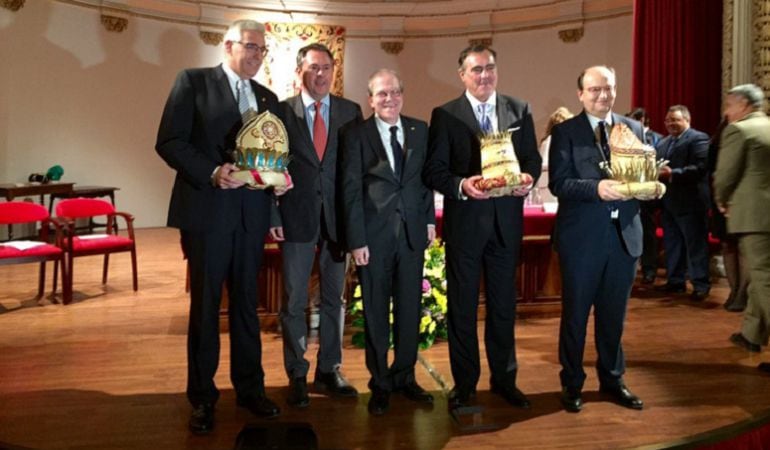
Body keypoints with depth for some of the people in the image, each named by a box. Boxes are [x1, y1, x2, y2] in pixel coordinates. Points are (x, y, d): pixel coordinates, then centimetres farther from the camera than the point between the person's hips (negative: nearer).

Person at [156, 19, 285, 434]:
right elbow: (169, 141, -9)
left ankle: (249, 387, 22)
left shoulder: (268, 98, 14)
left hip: (251, 213, 5)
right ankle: (202, 397, 17)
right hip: (206, 210, -4)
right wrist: (211, 173, -20)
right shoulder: (192, 81, -1)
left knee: (246, 303, 11)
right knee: (205, 304, 5)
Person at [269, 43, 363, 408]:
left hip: (338, 217, 2)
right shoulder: (282, 111, 1)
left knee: (334, 298, 10)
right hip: (296, 217, -2)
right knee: (294, 300, 4)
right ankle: (297, 375, 17)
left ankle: (329, 371, 24)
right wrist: (273, 217, -6)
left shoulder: (350, 112, 6)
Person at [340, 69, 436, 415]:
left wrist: (429, 219, 7)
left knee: (409, 309, 10)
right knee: (376, 312, 8)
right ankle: (380, 383, 23)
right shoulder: (356, 134, -2)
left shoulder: (420, 130, 8)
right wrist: (356, 240, -10)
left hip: (412, 232, 3)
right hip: (374, 235, -3)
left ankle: (405, 377, 27)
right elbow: (351, 190, -6)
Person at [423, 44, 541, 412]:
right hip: (464, 221, -2)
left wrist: (528, 178, -12)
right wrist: (461, 185, -23)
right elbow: (433, 171, -6)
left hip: (507, 220, 3)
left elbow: (533, 158, 9)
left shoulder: (520, 110, 7)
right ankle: (464, 383, 22)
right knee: (462, 305, 8)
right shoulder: (445, 115, -1)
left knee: (504, 303, 13)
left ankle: (504, 378, 29)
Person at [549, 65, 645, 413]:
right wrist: (597, 188, -27)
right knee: (575, 313, 8)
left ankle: (612, 380, 32)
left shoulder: (633, 129, 10)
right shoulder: (565, 132, -3)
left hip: (624, 234, 4)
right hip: (582, 237, -3)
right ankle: (572, 383, 24)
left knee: (614, 313, 15)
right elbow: (558, 183, -13)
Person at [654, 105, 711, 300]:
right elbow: (657, 165, 14)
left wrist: (673, 174, -27)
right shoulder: (663, 142, 16)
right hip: (668, 202, 8)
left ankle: (701, 284, 7)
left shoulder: (698, 138, -9)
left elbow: (701, 167, -21)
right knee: (671, 244, 13)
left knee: (695, 244, 0)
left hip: (690, 202, -8)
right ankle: (675, 281, 23)